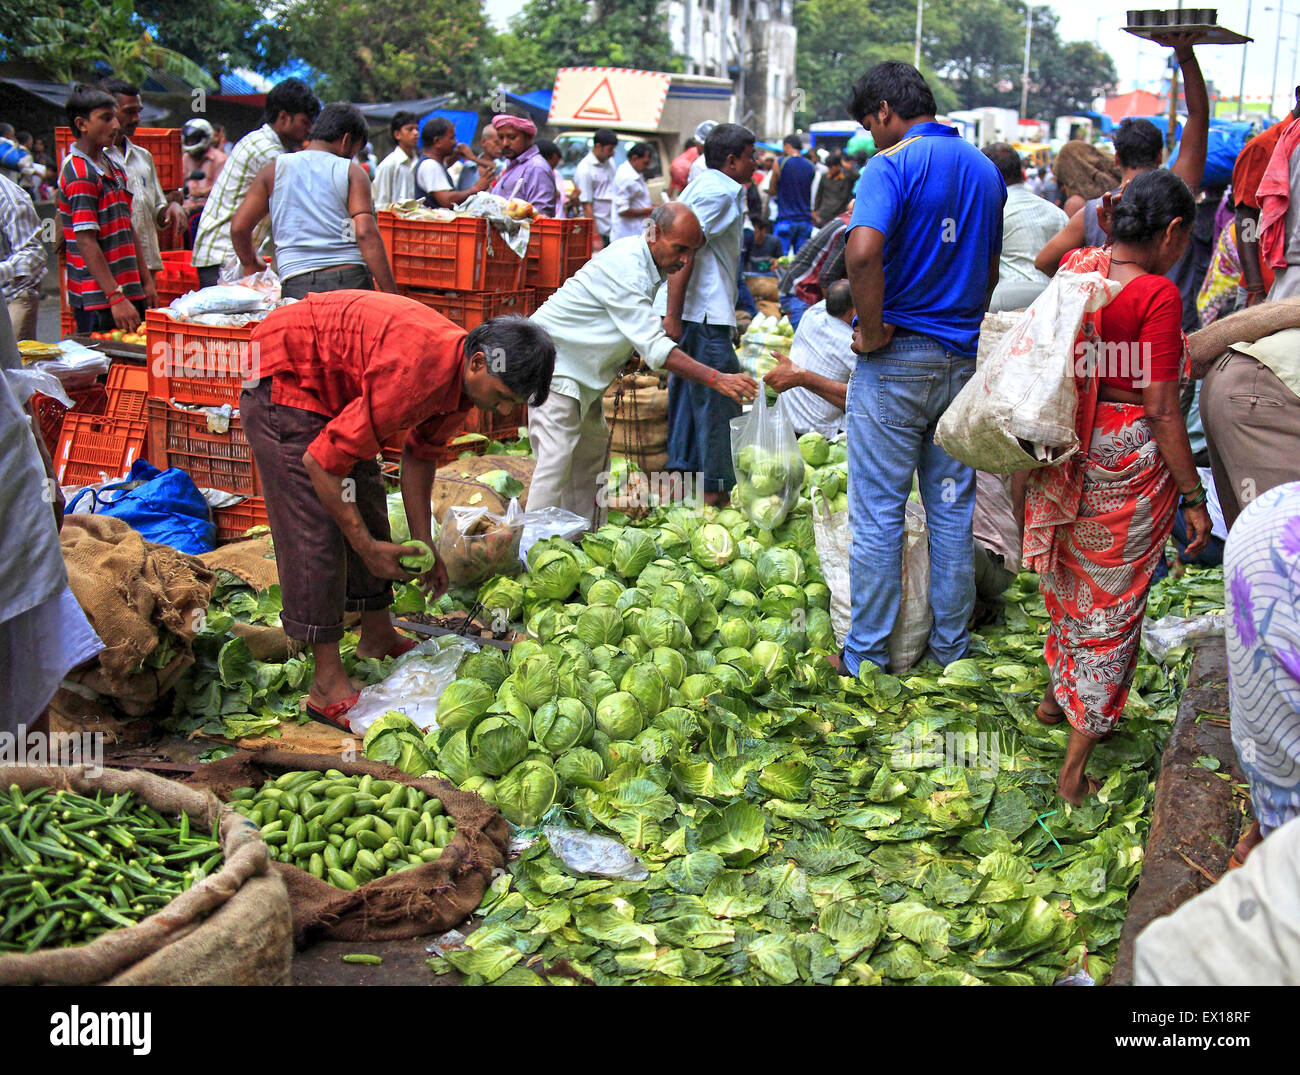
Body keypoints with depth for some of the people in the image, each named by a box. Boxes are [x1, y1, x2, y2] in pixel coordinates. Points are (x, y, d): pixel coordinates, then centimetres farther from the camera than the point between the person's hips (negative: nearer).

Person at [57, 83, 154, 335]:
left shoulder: (113, 167, 16)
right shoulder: (79, 174, -13)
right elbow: (86, 242, -19)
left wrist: (146, 280, 19)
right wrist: (116, 298, -24)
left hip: (128, 292, 9)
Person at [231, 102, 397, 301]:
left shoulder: (275, 170, 14)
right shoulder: (352, 171, 7)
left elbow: (239, 227, 13)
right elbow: (366, 233, -6)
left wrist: (250, 263, 34)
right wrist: (391, 296, -7)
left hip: (297, 286, 2)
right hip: (352, 282, -1)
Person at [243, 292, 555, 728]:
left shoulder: (462, 375, -8)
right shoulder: (415, 374, -37)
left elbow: (420, 453, 8)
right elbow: (321, 462, -31)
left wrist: (424, 545, 3)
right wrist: (368, 548, -23)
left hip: (331, 384, 9)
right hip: (281, 376, -9)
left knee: (367, 509, 12)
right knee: (315, 527, -13)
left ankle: (378, 636, 29)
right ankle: (328, 685, -8)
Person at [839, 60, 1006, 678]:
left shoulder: (892, 164, -11)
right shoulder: (985, 170, 13)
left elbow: (863, 251, -28)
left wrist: (872, 330, -16)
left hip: (897, 360, -6)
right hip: (962, 360, 7)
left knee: (878, 512, 1)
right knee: (953, 508, 12)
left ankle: (866, 655, 9)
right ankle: (951, 646, 22)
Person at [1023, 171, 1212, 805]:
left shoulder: (1077, 269, -2)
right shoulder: (1157, 295, -19)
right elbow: (1160, 407, -18)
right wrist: (1194, 496, -13)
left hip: (1067, 452, 7)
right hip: (1131, 460, -6)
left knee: (1071, 577, 27)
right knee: (1114, 599, 6)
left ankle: (1058, 695, 48)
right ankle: (1075, 766, 11)